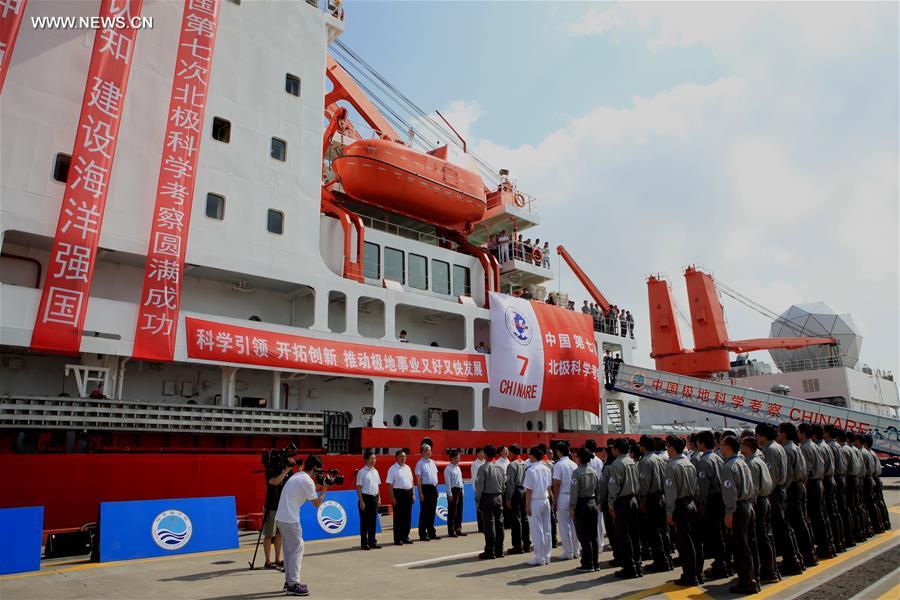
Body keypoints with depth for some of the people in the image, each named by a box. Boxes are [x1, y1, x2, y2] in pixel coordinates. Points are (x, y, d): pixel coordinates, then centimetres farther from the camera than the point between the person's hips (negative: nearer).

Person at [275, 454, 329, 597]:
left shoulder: (296, 476, 15)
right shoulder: (308, 481, -12)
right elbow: (317, 503, -6)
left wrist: (317, 486, 16)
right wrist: (324, 489, 4)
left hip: (281, 518, 9)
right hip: (290, 520, -9)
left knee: (289, 550, 15)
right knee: (297, 549, -2)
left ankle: (289, 581, 22)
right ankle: (293, 585, 0)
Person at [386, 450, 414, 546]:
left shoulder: (407, 468, 13)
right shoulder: (393, 469, -8)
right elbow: (390, 484, -12)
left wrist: (412, 494, 12)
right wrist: (393, 498, -17)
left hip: (408, 493, 6)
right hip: (398, 493, -6)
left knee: (407, 516, 11)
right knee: (398, 517, -1)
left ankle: (405, 537, 22)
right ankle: (397, 539, 7)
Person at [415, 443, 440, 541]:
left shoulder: (432, 462, 13)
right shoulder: (420, 463, -9)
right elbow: (418, 479, -12)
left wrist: (436, 488, 12)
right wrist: (420, 493, -17)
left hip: (434, 488, 7)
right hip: (425, 488, -7)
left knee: (432, 512, 13)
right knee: (424, 512, -1)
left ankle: (431, 533, 21)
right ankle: (423, 534, 6)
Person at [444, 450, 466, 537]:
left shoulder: (458, 468, 14)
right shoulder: (448, 469, -11)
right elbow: (447, 482, -14)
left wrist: (462, 490, 14)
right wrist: (450, 494, -17)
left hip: (459, 490, 8)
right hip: (453, 491, -8)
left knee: (459, 511, 12)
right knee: (452, 512, -2)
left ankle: (458, 530, 21)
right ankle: (451, 531, 4)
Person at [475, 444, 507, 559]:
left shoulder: (483, 468, -12)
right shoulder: (500, 468, 5)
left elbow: (480, 487, -11)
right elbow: (504, 486, 8)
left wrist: (477, 502, -4)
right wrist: (500, 496, 15)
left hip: (487, 498, -6)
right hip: (499, 497, 6)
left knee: (489, 525, -2)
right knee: (499, 523, 10)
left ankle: (490, 552, 2)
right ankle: (499, 550, 17)